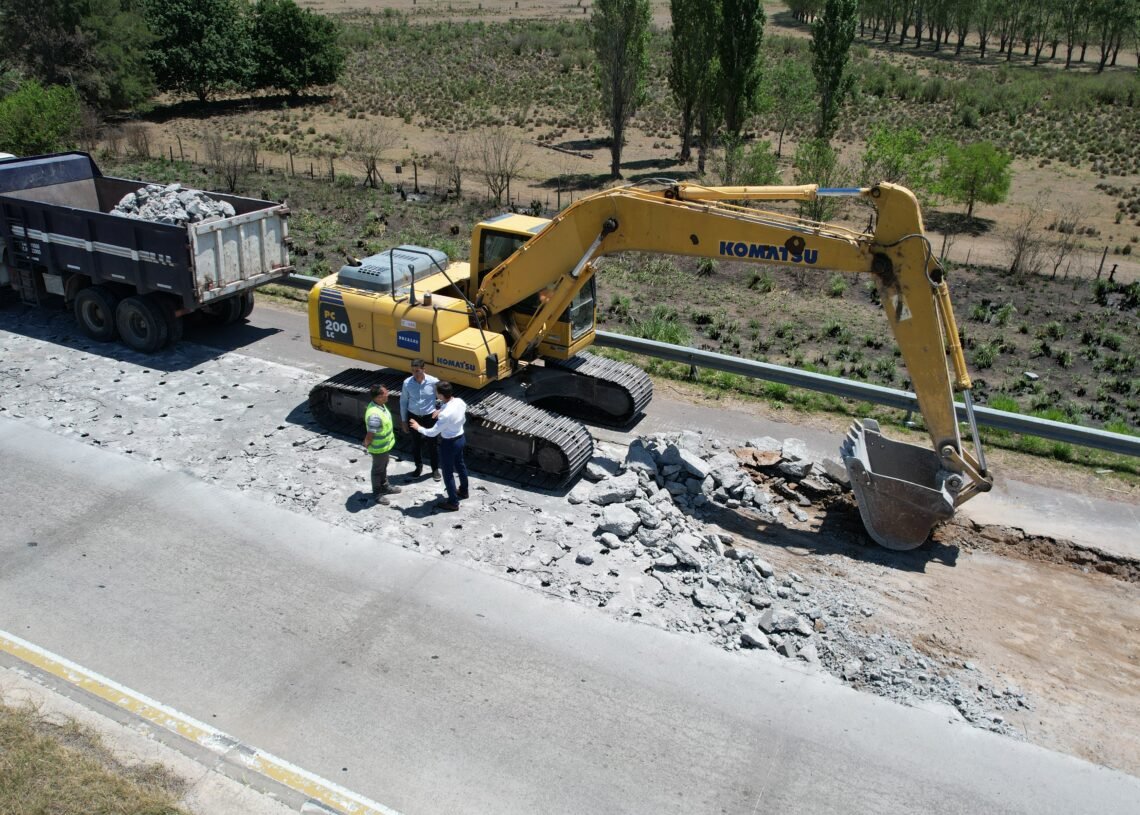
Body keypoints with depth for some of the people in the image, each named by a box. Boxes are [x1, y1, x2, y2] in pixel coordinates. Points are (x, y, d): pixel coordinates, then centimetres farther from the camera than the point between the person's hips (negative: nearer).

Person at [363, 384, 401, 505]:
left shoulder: (380, 405, -7)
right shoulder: (374, 414, -39)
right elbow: (369, 435, -31)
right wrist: (366, 445, -11)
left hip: (386, 444, 8)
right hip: (379, 448, -8)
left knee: (384, 467, 27)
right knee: (378, 469, 13)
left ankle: (385, 486, 47)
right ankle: (377, 493, 31)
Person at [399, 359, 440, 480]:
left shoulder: (434, 382, -19)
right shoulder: (407, 383, -13)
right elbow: (403, 401, -1)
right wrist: (403, 420, 2)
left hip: (429, 417, -1)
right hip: (413, 417, 2)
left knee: (432, 444, 11)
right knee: (416, 444, 16)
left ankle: (435, 469, 30)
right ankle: (419, 467, 38)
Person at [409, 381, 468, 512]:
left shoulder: (445, 414, -35)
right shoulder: (460, 402, -12)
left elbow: (433, 432, -24)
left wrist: (418, 428, -7)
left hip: (449, 443, -8)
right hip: (461, 438, 8)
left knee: (448, 473, 10)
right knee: (460, 464, 29)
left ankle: (453, 503, 24)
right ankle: (463, 491, 50)